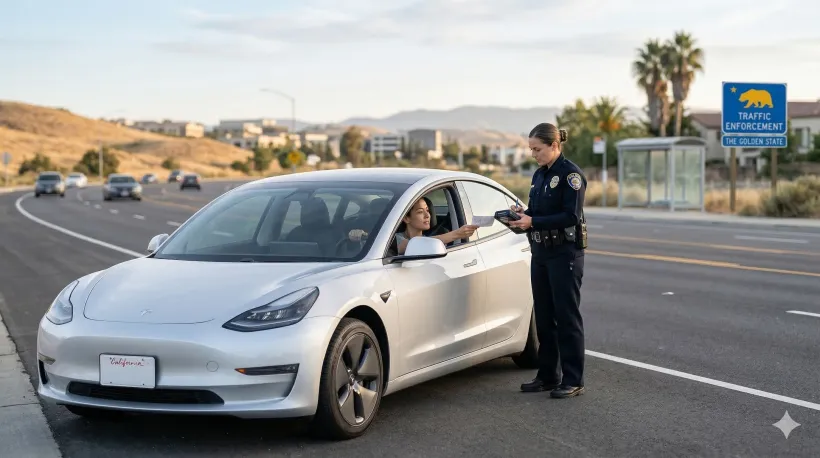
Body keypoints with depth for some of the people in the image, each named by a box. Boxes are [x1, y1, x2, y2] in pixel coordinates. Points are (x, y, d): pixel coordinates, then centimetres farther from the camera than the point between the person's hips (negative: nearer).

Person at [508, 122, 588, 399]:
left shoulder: (570, 174, -11)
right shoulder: (539, 175, 13)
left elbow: (570, 216, -19)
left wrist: (532, 222, -22)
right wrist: (521, 215, -2)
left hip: (565, 253, -8)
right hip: (541, 252, 8)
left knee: (566, 317, -4)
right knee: (543, 318, 10)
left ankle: (573, 381, 2)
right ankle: (548, 376, 19)